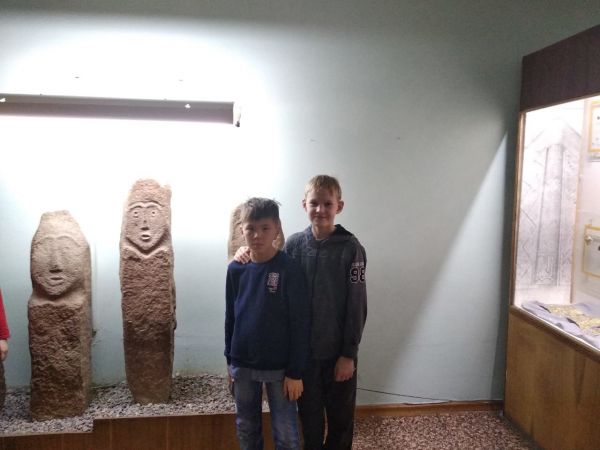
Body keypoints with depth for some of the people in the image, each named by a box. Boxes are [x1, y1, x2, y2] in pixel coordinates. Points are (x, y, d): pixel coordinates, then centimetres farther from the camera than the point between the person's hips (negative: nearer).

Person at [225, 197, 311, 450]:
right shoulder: (236, 270, -1)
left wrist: (295, 371, -12)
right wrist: (230, 359, 11)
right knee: (246, 429, 19)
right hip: (242, 366, 4)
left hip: (279, 368, -4)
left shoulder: (289, 270, -14)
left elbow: (300, 324, -13)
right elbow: (230, 316, 9)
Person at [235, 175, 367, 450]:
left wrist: (349, 354, -10)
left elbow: (357, 306, -10)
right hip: (302, 349, 2)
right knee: (309, 416, 18)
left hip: (337, 352, -2)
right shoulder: (294, 244, -2)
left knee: (340, 418, 14)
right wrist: (247, 256, -8)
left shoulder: (351, 248, -11)